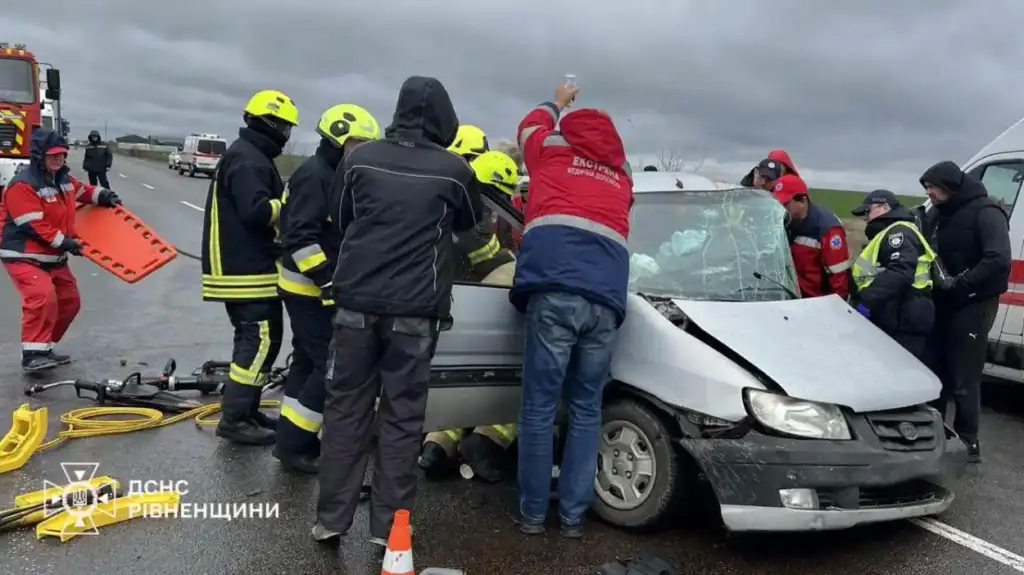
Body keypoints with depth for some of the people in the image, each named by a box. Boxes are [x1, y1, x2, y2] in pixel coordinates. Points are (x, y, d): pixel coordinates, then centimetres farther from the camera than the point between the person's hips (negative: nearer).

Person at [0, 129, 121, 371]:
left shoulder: (63, 179, 7)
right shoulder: (22, 185, -20)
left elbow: (82, 191, 29)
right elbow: (32, 225, -25)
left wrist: (104, 196, 12)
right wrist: (63, 242, -23)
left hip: (54, 257, 10)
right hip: (24, 256, -10)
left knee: (69, 301, 13)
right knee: (43, 297, -29)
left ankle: (44, 348, 26)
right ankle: (32, 354, -22)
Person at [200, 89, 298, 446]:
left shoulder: (250, 155, 19)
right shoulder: (248, 160, -16)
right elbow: (256, 212, -27)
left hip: (247, 266, 11)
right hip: (247, 270, -11)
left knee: (256, 339, 15)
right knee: (260, 341, -9)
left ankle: (246, 411, 22)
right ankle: (234, 419, -4)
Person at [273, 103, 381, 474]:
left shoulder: (335, 176, 15)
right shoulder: (314, 175, -16)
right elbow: (300, 237, -24)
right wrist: (328, 279, -25)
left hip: (315, 288, 10)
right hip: (309, 289, -10)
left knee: (308, 362, 15)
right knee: (333, 365, -9)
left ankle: (291, 440, 26)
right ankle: (294, 445, 0)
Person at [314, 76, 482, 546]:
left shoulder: (360, 158, 3)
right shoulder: (453, 169, -3)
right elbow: (469, 223, 16)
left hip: (357, 302, 2)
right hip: (415, 310, -2)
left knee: (346, 408, 10)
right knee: (402, 416, 5)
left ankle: (330, 519, 14)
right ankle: (388, 525, 11)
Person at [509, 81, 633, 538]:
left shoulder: (551, 149, 20)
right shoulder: (621, 173, 28)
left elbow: (531, 125, 41)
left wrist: (556, 103, 60)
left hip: (555, 291, -3)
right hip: (606, 299, 3)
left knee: (539, 406, 4)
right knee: (586, 408, 12)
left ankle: (532, 512, 12)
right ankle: (573, 515, 16)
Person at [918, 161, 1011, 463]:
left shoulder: (985, 212, -14)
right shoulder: (938, 215, 12)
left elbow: (999, 260, -25)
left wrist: (960, 284, -26)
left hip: (973, 304, -8)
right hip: (942, 301, 8)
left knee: (964, 378, -2)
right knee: (935, 368, 13)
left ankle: (968, 441, 10)